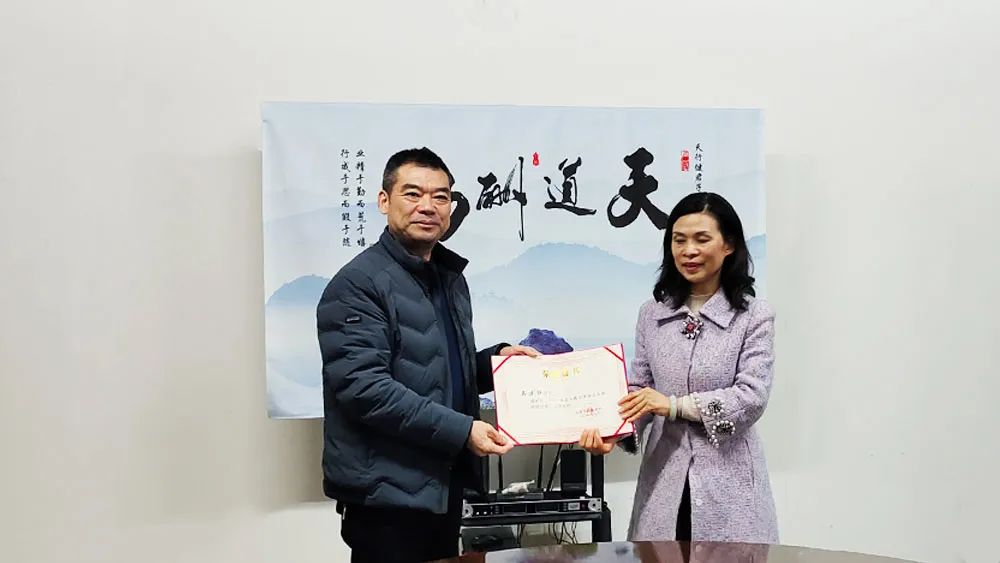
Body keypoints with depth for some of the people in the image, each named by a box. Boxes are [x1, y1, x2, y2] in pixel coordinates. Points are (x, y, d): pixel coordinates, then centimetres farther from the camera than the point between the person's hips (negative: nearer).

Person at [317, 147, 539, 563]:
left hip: (443, 484, 8)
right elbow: (363, 386, -24)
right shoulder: (359, 284, -14)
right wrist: (460, 430, -24)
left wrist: (496, 360, 5)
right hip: (388, 491, -8)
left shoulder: (450, 278, 13)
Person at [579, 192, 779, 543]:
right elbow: (637, 390, 7)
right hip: (665, 481, 3)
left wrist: (674, 405, -18)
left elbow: (752, 397, -11)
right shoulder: (652, 314, 7)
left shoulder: (754, 316, -3)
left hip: (728, 482, -2)